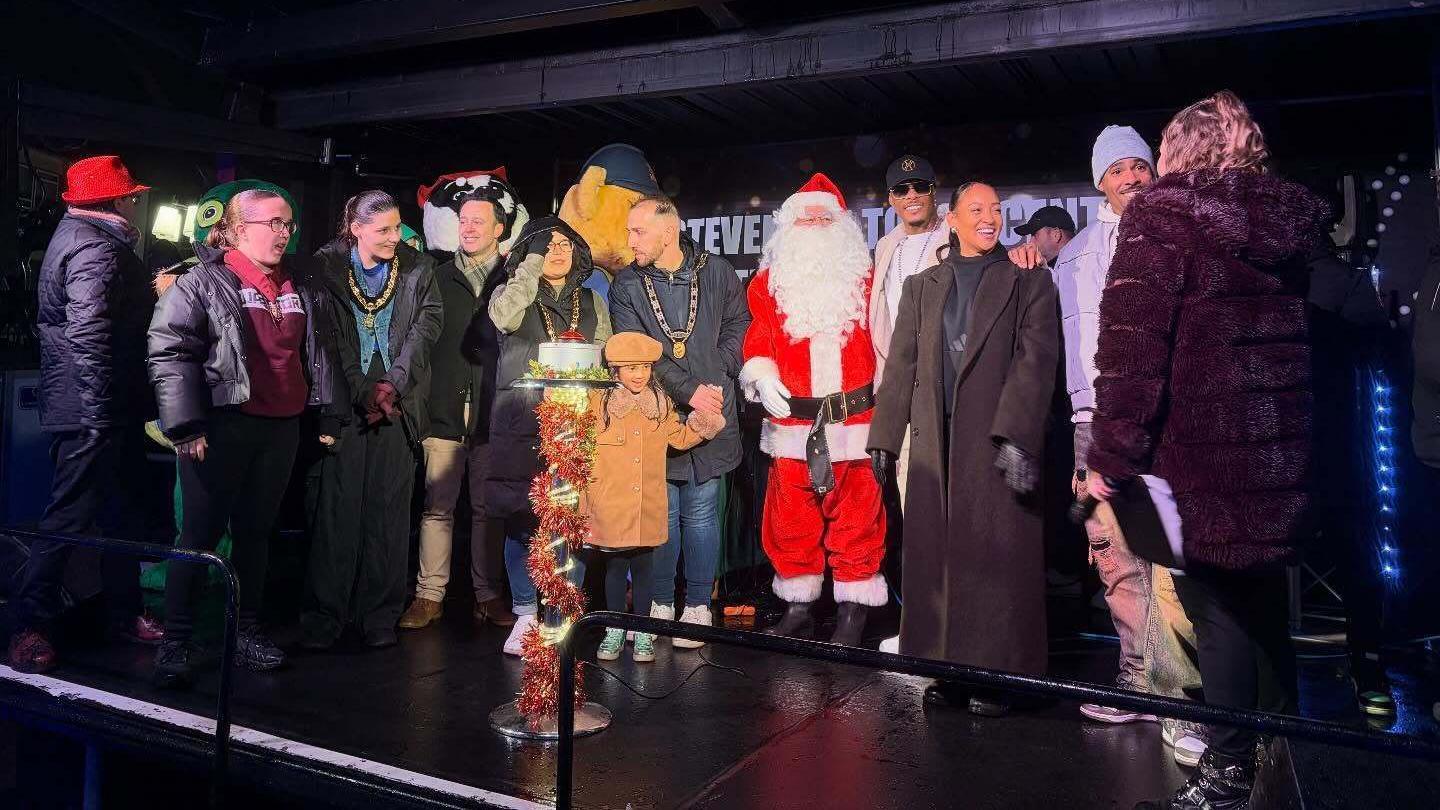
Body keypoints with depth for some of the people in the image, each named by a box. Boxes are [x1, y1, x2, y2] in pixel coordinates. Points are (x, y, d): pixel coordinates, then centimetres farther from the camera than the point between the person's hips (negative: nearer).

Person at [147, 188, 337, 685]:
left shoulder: (302, 287, 13)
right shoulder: (202, 282, -5)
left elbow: (318, 354, 19)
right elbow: (169, 352, -11)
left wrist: (327, 413, 14)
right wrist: (186, 425, -17)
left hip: (282, 427, 6)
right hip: (221, 425, -5)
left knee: (256, 531, 13)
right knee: (201, 533, -1)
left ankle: (246, 631, 24)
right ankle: (176, 641, 9)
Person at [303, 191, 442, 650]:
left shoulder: (418, 269, 8)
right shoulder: (327, 267, 1)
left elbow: (427, 325, 1)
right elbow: (330, 338, -3)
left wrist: (392, 384, -10)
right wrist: (363, 393, -10)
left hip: (397, 405, 2)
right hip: (344, 403, -2)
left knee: (389, 511, 2)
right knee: (336, 510, -3)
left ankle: (380, 616, 10)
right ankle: (324, 617, 7)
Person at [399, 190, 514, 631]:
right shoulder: (437, 279, 8)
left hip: (492, 416, 0)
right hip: (444, 414, 1)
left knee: (488, 509, 7)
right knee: (437, 507, 3)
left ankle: (488, 595, 16)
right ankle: (429, 594, 12)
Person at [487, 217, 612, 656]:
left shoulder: (593, 303, 17)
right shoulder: (510, 294, 8)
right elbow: (504, 316, -17)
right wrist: (533, 258, -10)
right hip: (521, 426, -2)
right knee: (521, 521, -1)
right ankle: (525, 616, 11)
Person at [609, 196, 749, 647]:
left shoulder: (717, 272, 5)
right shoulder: (627, 287, 3)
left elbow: (738, 327, 8)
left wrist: (717, 382, -4)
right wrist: (689, 391, -13)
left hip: (711, 414, 0)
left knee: (700, 511, 4)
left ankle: (699, 606, 15)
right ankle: (660, 604, 19)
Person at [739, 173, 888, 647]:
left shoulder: (863, 279, 9)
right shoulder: (769, 283, 11)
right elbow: (757, 340, 9)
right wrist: (761, 377, -10)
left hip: (855, 419, -1)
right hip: (792, 423, 1)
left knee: (855, 519, 1)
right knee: (791, 520, 6)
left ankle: (853, 612, 12)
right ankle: (797, 608, 20)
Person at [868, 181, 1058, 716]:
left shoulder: (1028, 282, 6)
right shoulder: (922, 286, 16)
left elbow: (1036, 361, -6)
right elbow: (901, 365, 12)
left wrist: (1017, 438, -18)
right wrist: (884, 439, 6)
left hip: (1000, 443, -3)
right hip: (935, 442, 3)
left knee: (998, 557, -1)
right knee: (937, 557, 5)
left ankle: (996, 674, 10)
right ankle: (951, 668, 16)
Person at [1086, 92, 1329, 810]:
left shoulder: (1163, 213, -8)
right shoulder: (1289, 220, 11)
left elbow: (1131, 343, -16)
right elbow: (1299, 334, 17)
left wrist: (1111, 454, -14)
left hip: (1197, 453, -6)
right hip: (1278, 453, 6)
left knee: (1217, 607, 2)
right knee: (1265, 603, 19)